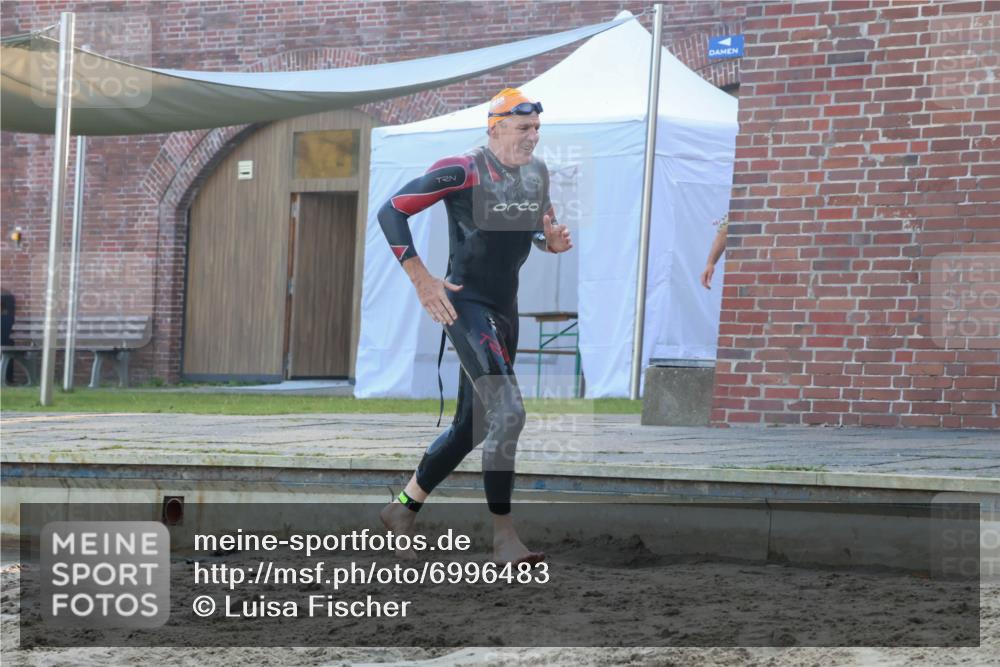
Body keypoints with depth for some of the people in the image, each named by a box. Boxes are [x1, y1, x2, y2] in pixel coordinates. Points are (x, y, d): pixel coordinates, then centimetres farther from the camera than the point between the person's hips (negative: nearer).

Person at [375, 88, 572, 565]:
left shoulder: (537, 173, 8)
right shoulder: (462, 172, -15)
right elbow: (391, 211, -12)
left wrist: (554, 240, -2)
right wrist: (421, 280, -17)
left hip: (505, 309, 8)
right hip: (466, 305, -8)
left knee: (473, 426, 14)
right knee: (507, 413, -20)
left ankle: (403, 507, 30)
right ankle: (503, 537, -15)